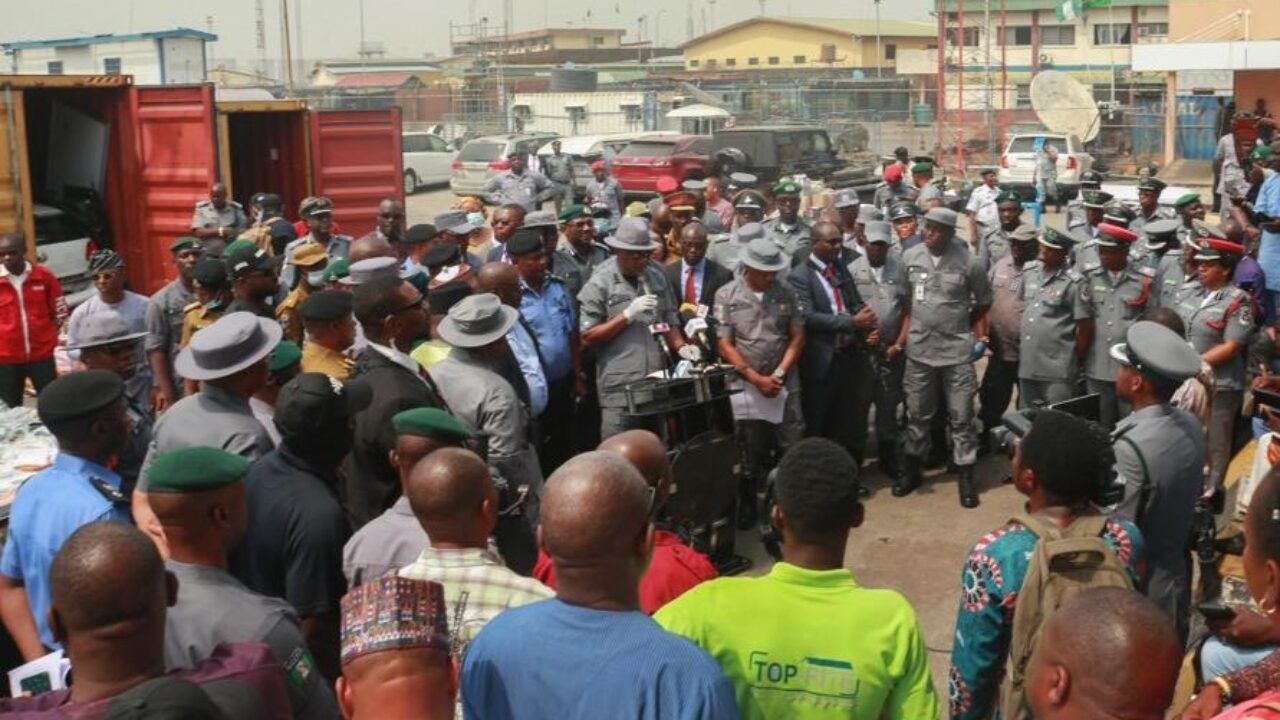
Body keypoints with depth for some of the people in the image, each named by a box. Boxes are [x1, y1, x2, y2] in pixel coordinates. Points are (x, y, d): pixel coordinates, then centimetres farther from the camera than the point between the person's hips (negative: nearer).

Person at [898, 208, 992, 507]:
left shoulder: (968, 261, -10)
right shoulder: (909, 257, -3)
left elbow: (984, 301, 3)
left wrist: (962, 324, 6)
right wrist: (915, 323, 6)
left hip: (957, 350, -2)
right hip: (919, 349, 3)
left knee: (961, 415, 3)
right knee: (917, 414, 14)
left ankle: (966, 476, 14)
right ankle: (912, 469, 29)